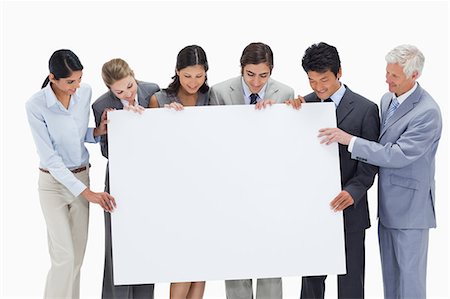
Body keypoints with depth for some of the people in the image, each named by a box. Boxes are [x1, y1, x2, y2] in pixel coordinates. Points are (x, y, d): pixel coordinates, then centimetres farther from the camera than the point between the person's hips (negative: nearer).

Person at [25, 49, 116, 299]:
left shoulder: (85, 92, -7)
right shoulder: (36, 105, -21)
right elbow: (49, 158, -20)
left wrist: (99, 131, -15)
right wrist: (87, 193, -23)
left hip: (82, 177, 5)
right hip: (53, 183, -5)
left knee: (78, 254, 9)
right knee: (64, 257, -9)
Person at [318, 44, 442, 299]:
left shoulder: (428, 112, -21)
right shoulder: (387, 99, 7)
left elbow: (398, 155, -25)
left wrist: (350, 139, -26)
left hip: (410, 206, -8)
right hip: (387, 204, 8)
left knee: (410, 275, 3)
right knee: (390, 273, 17)